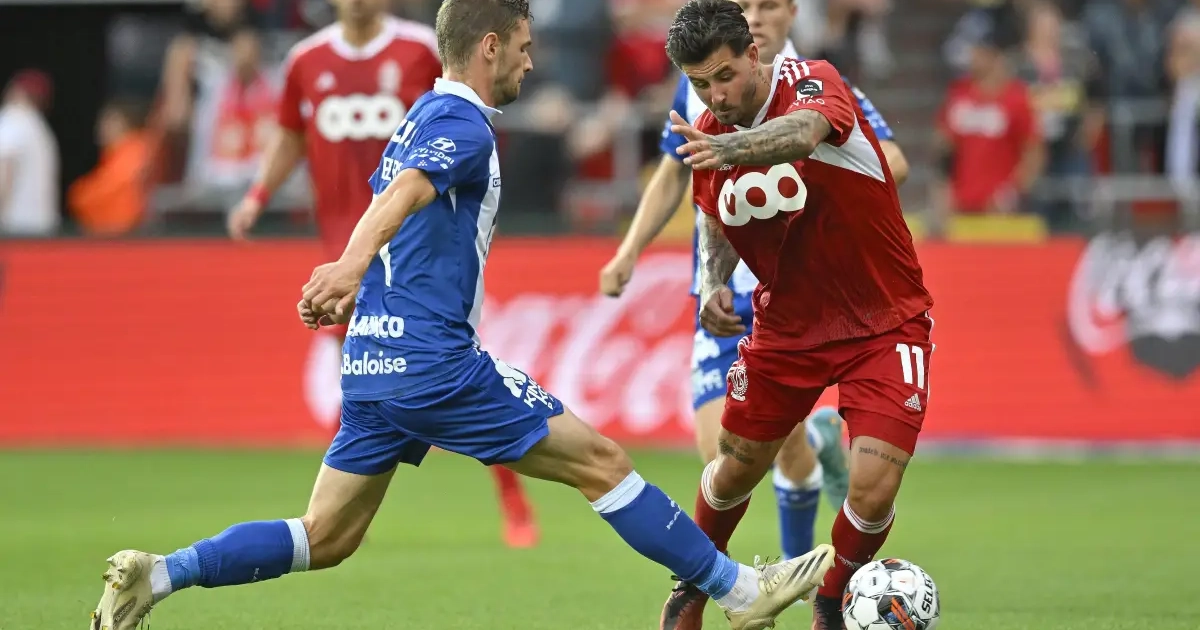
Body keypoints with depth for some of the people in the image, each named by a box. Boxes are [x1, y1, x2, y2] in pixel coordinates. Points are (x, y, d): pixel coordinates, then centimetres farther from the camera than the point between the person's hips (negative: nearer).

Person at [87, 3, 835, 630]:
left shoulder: (419, 121, 18)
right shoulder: (464, 126, -11)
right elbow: (406, 193, -30)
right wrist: (352, 265, -46)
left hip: (374, 362, 9)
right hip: (435, 360, -9)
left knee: (323, 541, 8)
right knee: (601, 461, -2)